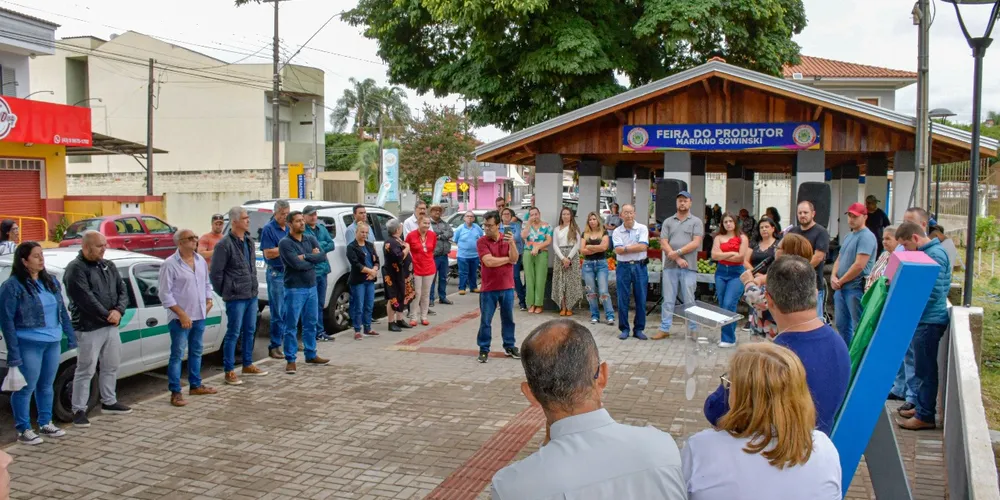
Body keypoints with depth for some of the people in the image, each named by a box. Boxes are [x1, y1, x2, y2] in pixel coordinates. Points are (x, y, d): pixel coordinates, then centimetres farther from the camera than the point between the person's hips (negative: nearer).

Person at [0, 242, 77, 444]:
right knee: (26, 388, 2)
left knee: (47, 385, 16)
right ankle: (23, 430, 13)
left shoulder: (51, 281, 10)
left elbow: (62, 311, 16)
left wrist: (70, 336, 13)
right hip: (29, 346, -6)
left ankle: (45, 424, 29)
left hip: (53, 343, 7)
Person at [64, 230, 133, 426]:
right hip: (89, 329, -8)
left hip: (111, 326, 8)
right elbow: (86, 299, -20)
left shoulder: (109, 266, 12)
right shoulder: (76, 269, -12)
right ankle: (79, 410, 7)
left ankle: (109, 402, 32)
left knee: (111, 367, 17)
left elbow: (122, 291, 8)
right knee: (85, 370, -2)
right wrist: (107, 315, -15)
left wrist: (119, 311, -10)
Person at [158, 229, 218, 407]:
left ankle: (195, 385, 29)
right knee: (177, 355, -3)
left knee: (196, 352, 17)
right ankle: (175, 392, 2)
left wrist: (209, 300, 5)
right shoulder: (170, 264, -13)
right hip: (180, 318, -7)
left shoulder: (201, 260, 8)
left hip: (200, 316, 7)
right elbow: (164, 294, -15)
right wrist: (182, 314, -18)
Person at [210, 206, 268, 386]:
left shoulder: (249, 241, 11)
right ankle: (229, 371, 8)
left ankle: (248, 365, 29)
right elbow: (215, 272, -12)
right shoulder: (225, 244, -14)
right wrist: (224, 293, -5)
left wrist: (253, 287, 15)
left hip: (252, 295, 8)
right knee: (233, 333, -1)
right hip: (236, 297, -8)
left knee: (250, 331, 16)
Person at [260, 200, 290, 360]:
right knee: (278, 313, -4)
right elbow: (268, 253, -15)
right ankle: (274, 347, 3)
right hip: (276, 273, -6)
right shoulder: (268, 229, -7)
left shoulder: (289, 228, 13)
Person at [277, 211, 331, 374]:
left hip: (311, 287, 6)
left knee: (311, 323, 14)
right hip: (294, 289, -6)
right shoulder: (285, 243, -10)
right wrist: (313, 258, -6)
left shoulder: (310, 239, 8)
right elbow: (297, 264, -20)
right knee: (291, 325, -2)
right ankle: (290, 360, 4)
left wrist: (305, 256, -14)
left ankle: (311, 355, 26)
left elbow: (323, 256, -5)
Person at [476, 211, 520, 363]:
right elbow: (489, 261, -21)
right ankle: (484, 350, 11)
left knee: (508, 319, 13)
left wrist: (512, 243, -23)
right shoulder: (481, 242, -8)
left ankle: (510, 346, 26)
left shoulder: (507, 239, 2)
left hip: (507, 287, 3)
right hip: (489, 288, -3)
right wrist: (507, 259, -9)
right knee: (485, 321, 2)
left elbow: (514, 259, -8)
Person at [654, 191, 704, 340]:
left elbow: (696, 243, -7)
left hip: (689, 267, -2)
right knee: (668, 300, 6)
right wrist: (677, 259, -9)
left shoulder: (696, 222, 5)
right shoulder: (668, 222, 11)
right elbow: (663, 244, 2)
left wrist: (677, 252, -13)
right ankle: (664, 329, 11)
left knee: (689, 301, 3)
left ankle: (693, 330, 11)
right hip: (670, 266, 2)